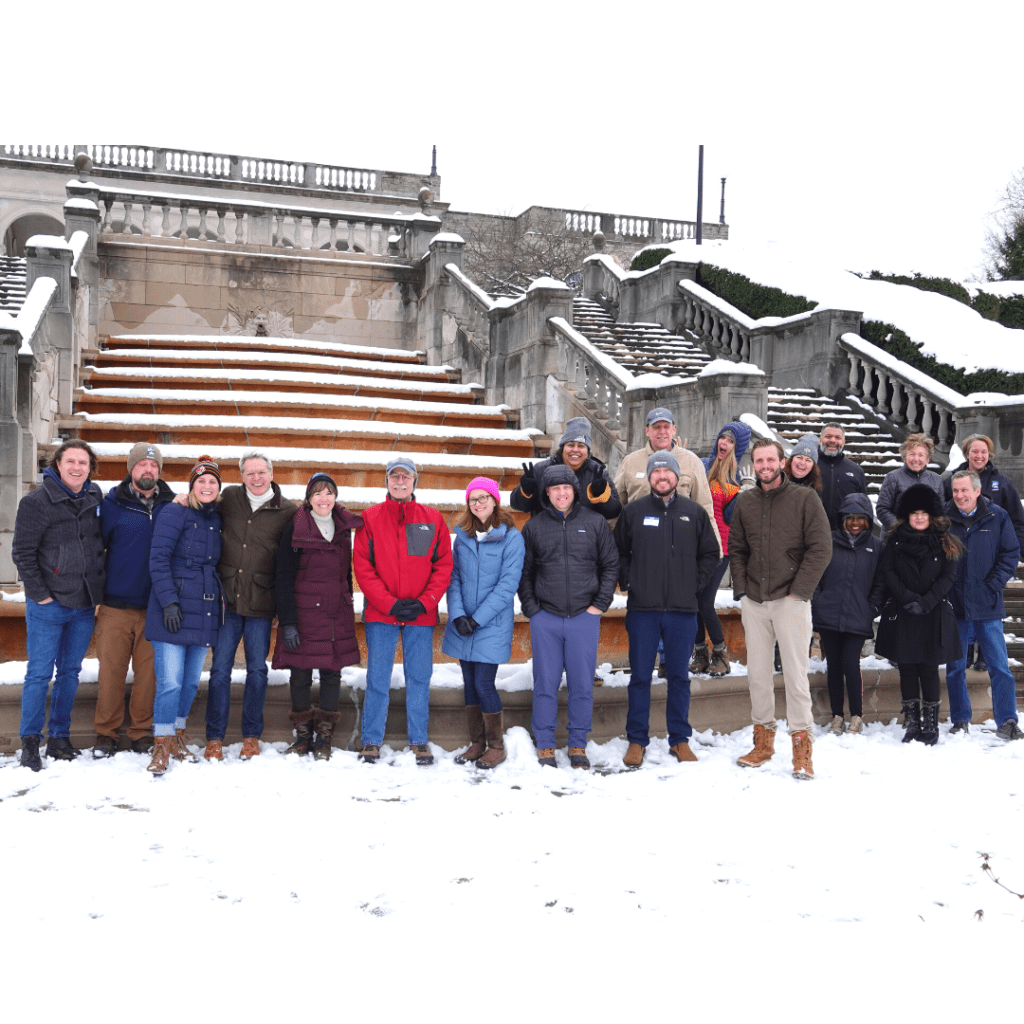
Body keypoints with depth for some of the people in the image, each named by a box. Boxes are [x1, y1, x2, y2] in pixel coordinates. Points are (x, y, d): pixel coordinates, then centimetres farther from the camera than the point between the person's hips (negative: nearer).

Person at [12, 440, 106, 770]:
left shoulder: (96, 498, 6)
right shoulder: (36, 501, -8)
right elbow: (22, 553, -7)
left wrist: (98, 592, 11)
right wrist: (40, 594, -10)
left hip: (85, 606, 5)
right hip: (48, 605, -4)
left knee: (70, 673, 11)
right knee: (39, 674, 0)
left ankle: (59, 738, 21)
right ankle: (30, 742, 11)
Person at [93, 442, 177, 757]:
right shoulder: (112, 504, 3)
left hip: (154, 606, 1)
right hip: (115, 604, -1)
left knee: (149, 672, 4)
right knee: (111, 669, 2)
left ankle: (143, 733, 17)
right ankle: (106, 734, 16)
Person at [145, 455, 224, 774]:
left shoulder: (217, 519, 13)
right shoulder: (174, 512, -6)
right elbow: (158, 558, -11)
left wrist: (219, 599, 13)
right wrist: (169, 601, -16)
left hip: (205, 610, 6)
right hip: (173, 609, -6)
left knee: (191, 681, 11)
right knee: (170, 682, -7)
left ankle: (178, 738, 25)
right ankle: (162, 747, 4)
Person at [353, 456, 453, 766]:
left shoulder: (433, 519, 6)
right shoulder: (370, 518, 3)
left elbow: (444, 565, 4)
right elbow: (362, 567, -2)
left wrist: (424, 602, -9)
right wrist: (390, 603, -11)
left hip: (421, 614, 1)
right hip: (380, 613, -1)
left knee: (419, 678, 7)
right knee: (377, 678, 5)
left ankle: (419, 741, 18)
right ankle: (371, 741, 15)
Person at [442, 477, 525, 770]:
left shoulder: (511, 537, -7)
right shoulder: (462, 536, 8)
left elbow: (508, 584, -11)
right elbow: (453, 578, 6)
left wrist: (477, 618, -14)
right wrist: (458, 615, -9)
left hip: (493, 625, -5)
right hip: (462, 625, 5)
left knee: (484, 684, -6)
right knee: (470, 684, 10)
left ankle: (496, 746, 12)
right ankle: (476, 744, 23)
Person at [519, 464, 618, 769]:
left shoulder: (595, 523, 4)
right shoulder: (534, 526, 5)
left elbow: (611, 565, 7)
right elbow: (524, 572, 9)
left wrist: (600, 604, 0)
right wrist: (531, 608, 0)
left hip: (584, 617, 0)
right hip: (545, 618, 0)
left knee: (582, 684, 5)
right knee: (545, 683, 5)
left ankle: (578, 745, 17)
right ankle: (545, 746, 15)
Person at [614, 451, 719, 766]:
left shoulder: (694, 513, 6)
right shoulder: (633, 512, 4)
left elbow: (710, 554, 13)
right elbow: (618, 552, 11)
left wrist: (694, 583, 3)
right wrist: (628, 582, 1)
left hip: (683, 609, 1)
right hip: (642, 609, -1)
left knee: (679, 676, 9)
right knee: (640, 676, 4)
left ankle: (680, 740, 19)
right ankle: (637, 740, 14)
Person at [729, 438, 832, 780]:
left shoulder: (805, 498, -2)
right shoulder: (744, 502, 10)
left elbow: (821, 549, -6)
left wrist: (799, 591, -10)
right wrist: (741, 588, 4)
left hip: (790, 601, -4)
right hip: (753, 601, 4)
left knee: (795, 674, -4)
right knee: (757, 672, 8)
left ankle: (802, 749, 4)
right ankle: (763, 740, 20)